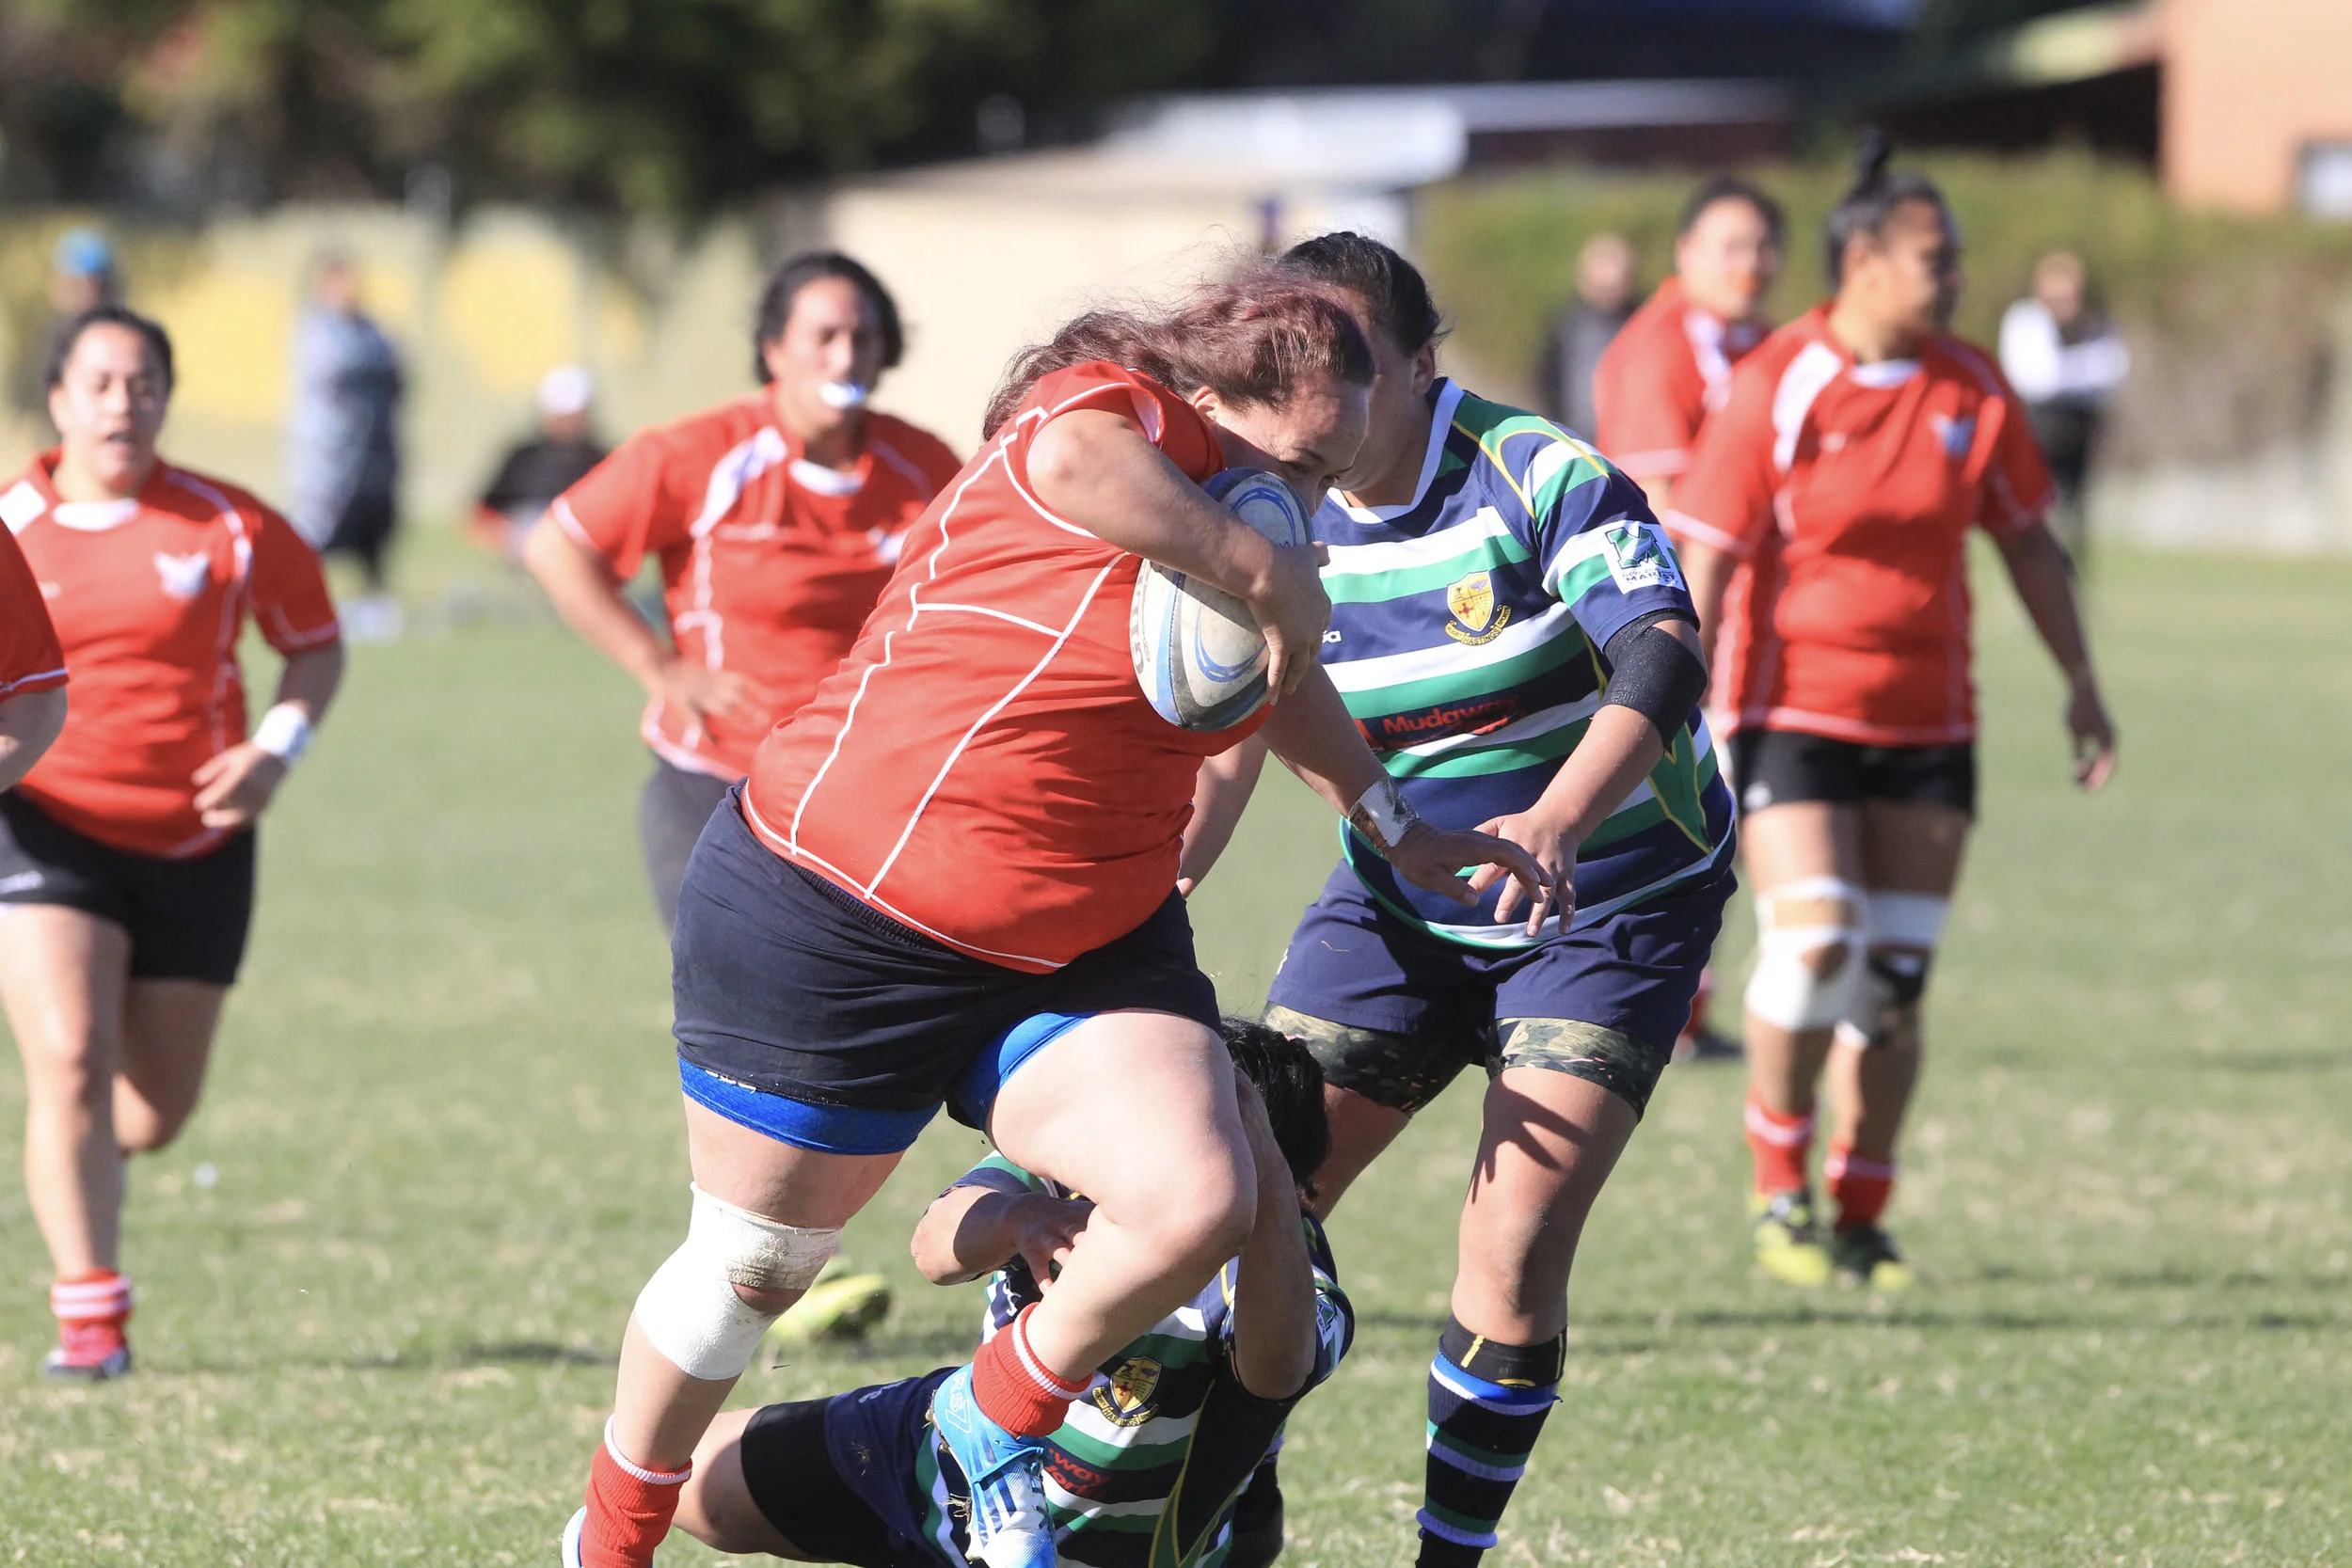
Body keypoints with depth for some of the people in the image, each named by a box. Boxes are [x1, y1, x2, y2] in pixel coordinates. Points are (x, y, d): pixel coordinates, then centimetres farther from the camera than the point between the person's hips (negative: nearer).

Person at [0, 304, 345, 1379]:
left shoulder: (230, 528, -3)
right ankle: (89, 1314, -10)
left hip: (195, 842, 2)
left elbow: (317, 647, 8)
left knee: (155, 1112, 8)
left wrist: (275, 749, -9)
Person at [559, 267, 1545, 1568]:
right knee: (752, 1269, 8)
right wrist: (1256, 570, -38)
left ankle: (998, 1421, 10)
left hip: (1082, 951, 7)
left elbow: (1277, 674, 28)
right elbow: (1071, 456, -45)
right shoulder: (1128, 414, -18)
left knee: (1198, 1205, -17)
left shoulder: (1223, 511, 7)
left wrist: (1391, 824, 26)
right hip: (832, 919, -7)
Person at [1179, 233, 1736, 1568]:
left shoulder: (1541, 479, -20)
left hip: (1610, 896, -5)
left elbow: (1663, 660, -32)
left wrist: (1558, 820, -49)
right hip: (1401, 898, 5)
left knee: (1514, 1261, -16)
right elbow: (1221, 753, 2)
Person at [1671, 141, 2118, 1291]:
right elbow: (1704, 560, -9)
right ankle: (1778, 1188, 4)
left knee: (1895, 976, 2)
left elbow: (2028, 541, 14)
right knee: (1815, 942, -16)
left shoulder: (1973, 392, 3)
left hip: (1929, 723, 4)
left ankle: (1860, 1217, 13)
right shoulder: (1773, 388, -10)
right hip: (1792, 713, -4)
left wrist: (2080, 681, 11)